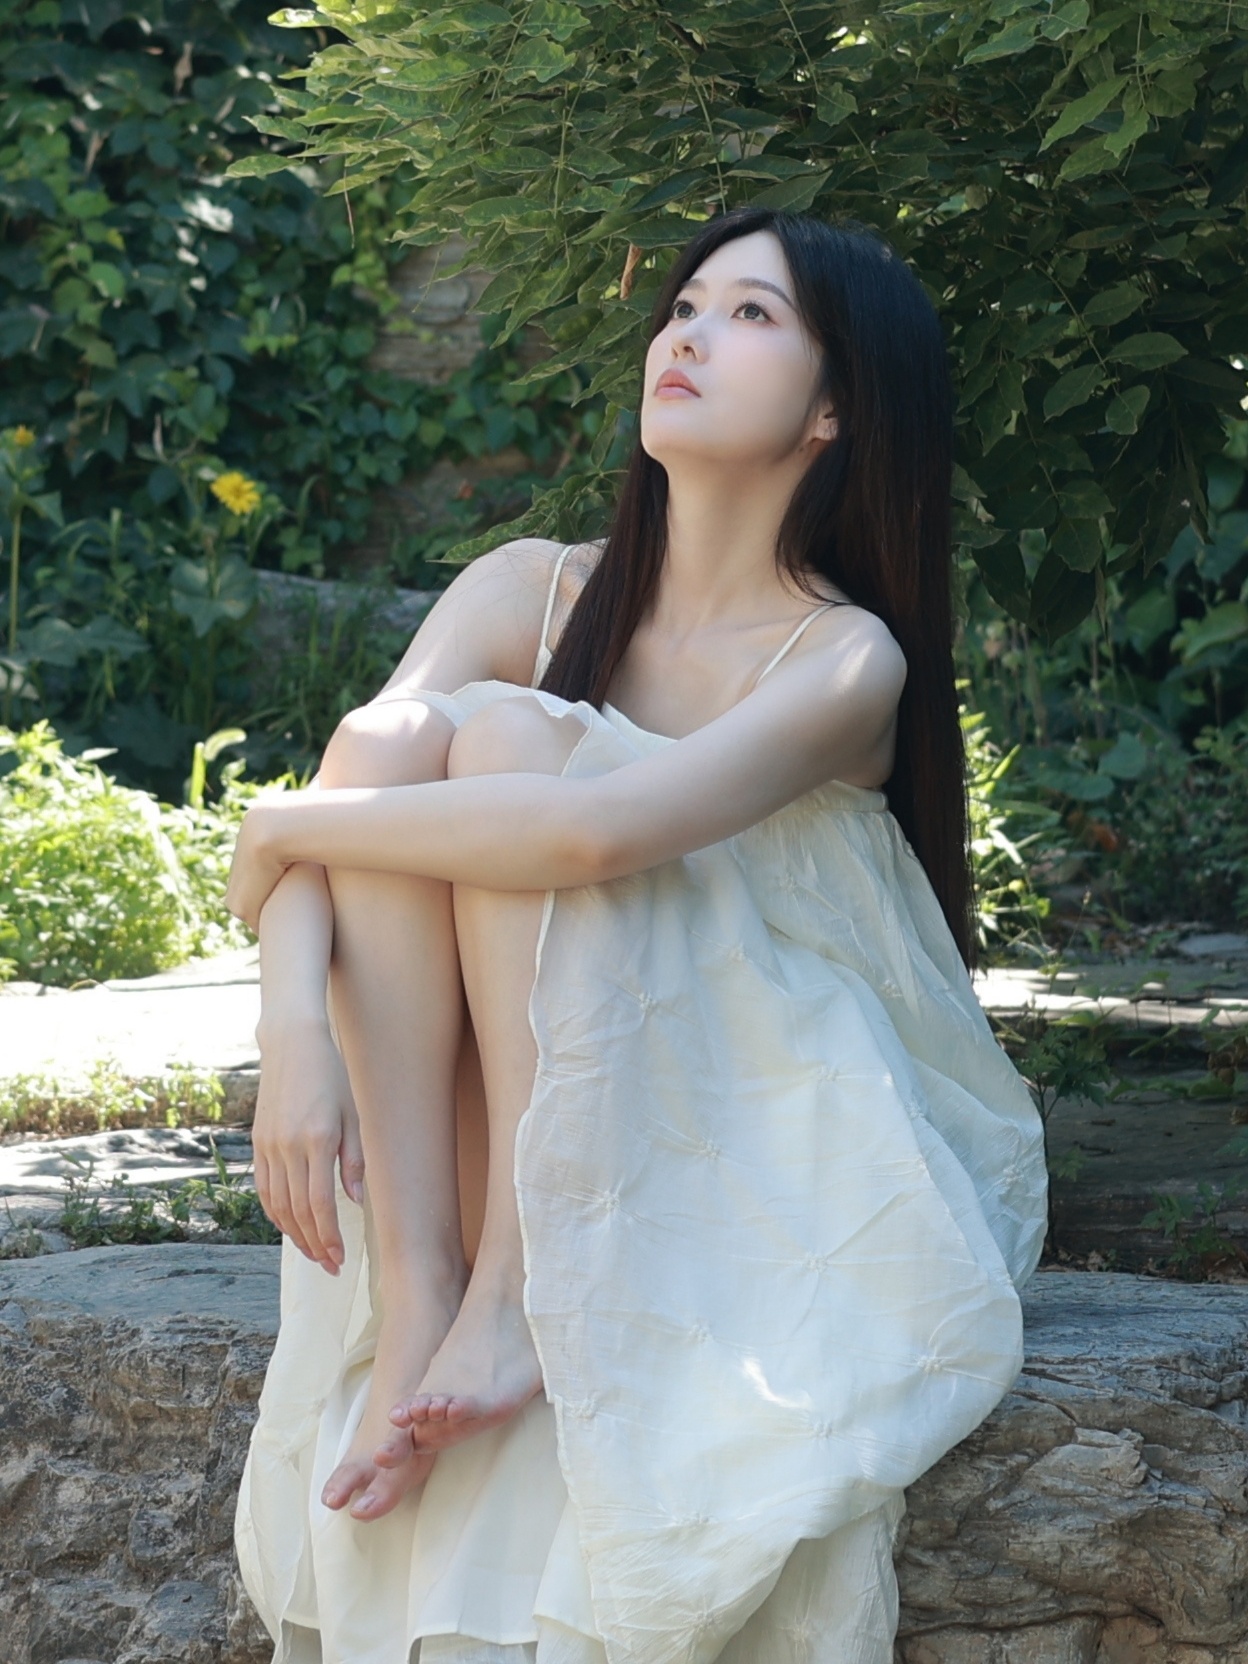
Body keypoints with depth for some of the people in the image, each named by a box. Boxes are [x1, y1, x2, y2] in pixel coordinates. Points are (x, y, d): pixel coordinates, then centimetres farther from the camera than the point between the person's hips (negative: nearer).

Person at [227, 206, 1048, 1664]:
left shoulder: (848, 660, -13)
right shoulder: (536, 594, 1)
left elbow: (595, 831, -31)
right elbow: (360, 771, -14)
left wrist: (283, 829, -21)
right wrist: (293, 1028, -32)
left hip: (769, 1146, -4)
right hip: (516, 1113, 4)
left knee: (506, 731, -23)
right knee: (396, 741, -21)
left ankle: (511, 1290, -30)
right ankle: (418, 1293, -31)